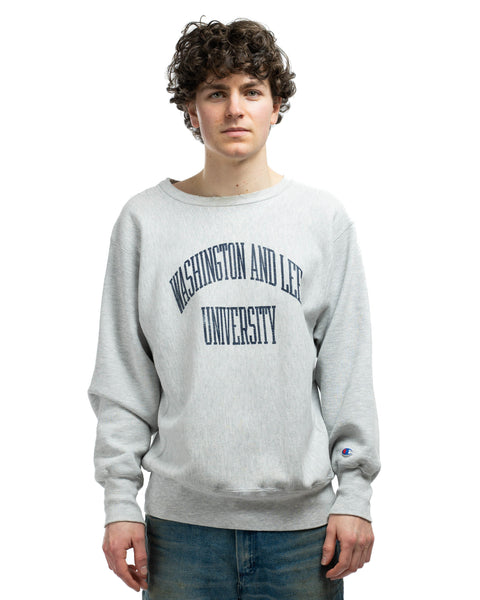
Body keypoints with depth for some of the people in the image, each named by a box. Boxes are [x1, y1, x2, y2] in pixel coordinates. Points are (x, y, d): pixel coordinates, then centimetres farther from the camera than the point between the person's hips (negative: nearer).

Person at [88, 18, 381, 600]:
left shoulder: (324, 218, 4)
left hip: (301, 514, 1)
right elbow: (122, 377, 3)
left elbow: (349, 371, 3)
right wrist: (120, 498, -1)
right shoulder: (145, 220, 2)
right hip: (181, 514, 0)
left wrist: (355, 492, -1)